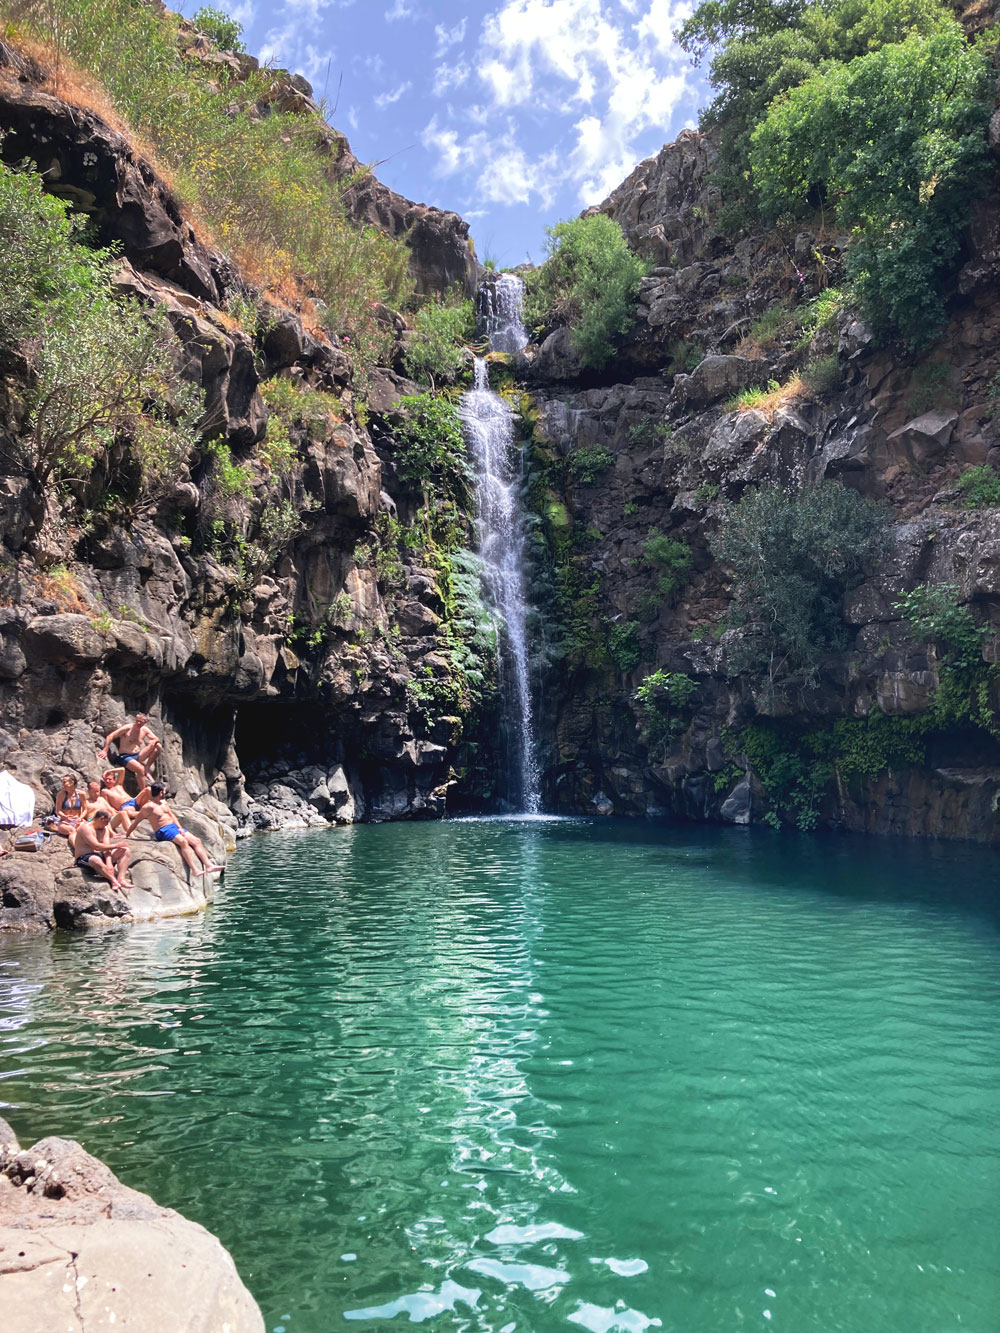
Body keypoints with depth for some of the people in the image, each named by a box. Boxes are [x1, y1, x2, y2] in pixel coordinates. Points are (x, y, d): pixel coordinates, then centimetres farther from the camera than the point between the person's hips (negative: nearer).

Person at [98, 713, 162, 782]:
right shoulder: (128, 728, -8)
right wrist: (105, 751, -19)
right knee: (141, 769, -35)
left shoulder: (145, 730, 7)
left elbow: (156, 740, 5)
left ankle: (147, 768, -11)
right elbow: (110, 736, -11)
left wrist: (153, 742, -20)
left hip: (138, 756, 5)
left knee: (158, 746, -15)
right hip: (125, 757, -5)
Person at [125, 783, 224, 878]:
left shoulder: (164, 803, 16)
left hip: (174, 827, 9)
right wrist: (128, 835, 0)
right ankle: (195, 870, -41)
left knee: (197, 841, -6)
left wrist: (180, 828, 5)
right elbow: (135, 822, -3)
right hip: (163, 831, -9)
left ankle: (209, 865, -13)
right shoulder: (148, 807, -9)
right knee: (183, 841, -33)